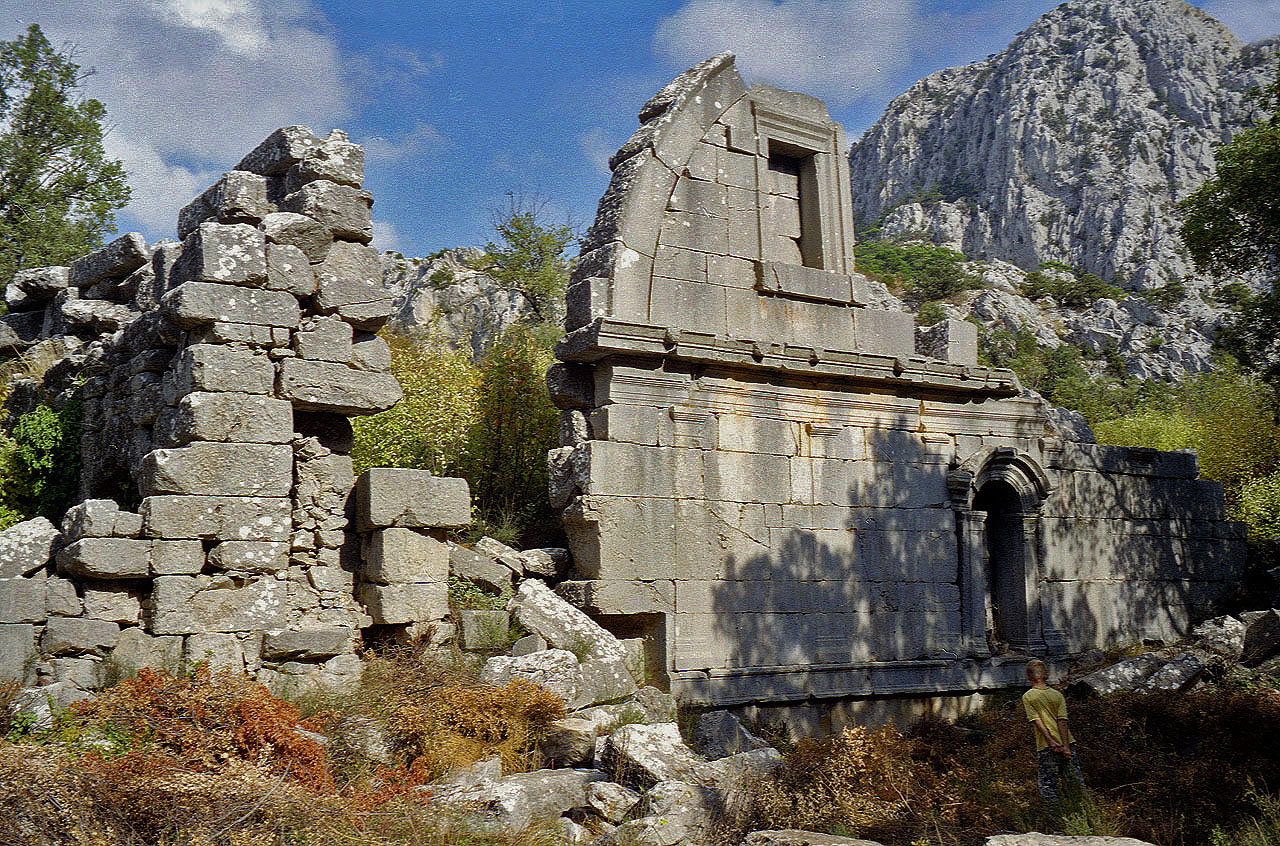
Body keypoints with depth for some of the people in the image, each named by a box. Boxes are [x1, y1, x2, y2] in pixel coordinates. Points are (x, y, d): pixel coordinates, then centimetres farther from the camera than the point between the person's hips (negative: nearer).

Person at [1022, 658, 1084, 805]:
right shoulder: (1057, 695, 3)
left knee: (1047, 784, 5)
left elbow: (1037, 722, -11)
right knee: (1075, 781, 12)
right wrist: (1066, 746, -8)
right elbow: (1062, 721, -4)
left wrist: (1051, 743, -13)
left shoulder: (1027, 697, -3)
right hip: (1064, 743, 3)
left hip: (1045, 747, -3)